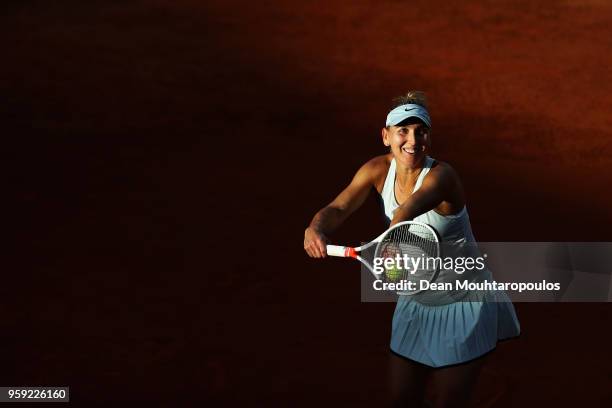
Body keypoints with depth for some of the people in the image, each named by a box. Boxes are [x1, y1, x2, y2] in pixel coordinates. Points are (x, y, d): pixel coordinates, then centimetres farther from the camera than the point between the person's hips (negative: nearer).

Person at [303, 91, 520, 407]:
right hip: (416, 303, 5)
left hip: (463, 306, -5)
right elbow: (339, 208, -21)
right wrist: (316, 229, -45)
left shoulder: (441, 175, -27)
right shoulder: (379, 170, -9)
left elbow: (410, 207, -49)